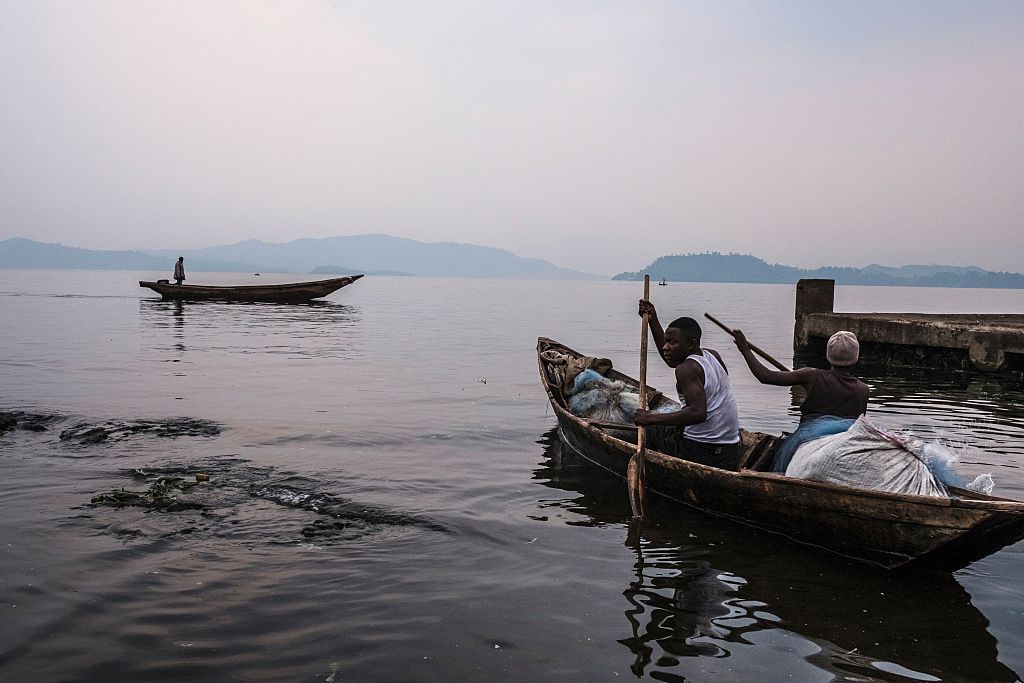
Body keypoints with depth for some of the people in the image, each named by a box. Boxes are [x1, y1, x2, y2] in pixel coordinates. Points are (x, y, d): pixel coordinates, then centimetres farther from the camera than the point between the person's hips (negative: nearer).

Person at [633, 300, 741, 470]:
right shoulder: (713, 356, 8)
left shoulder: (687, 369, -17)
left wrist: (651, 419, -26)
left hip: (700, 454, -8)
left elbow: (698, 412, -31)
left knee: (651, 428, 16)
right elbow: (671, 358, 22)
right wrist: (653, 320, 21)